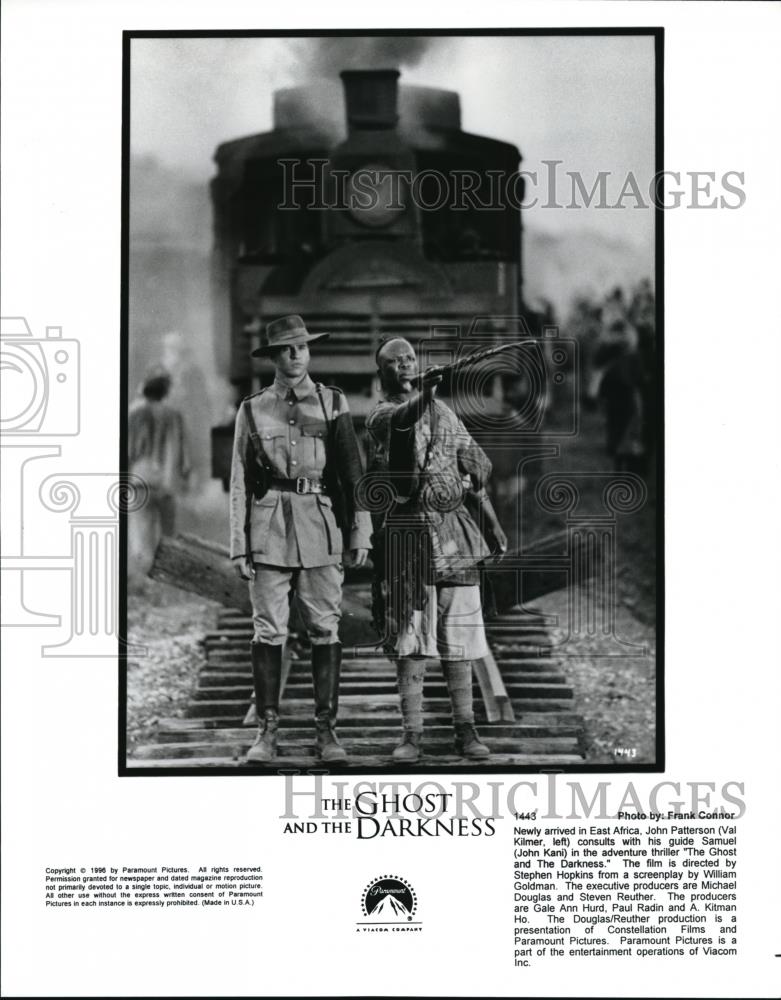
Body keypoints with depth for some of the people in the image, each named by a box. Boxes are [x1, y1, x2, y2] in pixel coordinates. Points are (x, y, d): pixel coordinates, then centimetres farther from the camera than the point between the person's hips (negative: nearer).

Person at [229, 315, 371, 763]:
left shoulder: (333, 403, 9)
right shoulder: (253, 410, 8)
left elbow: (353, 472, 8)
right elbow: (240, 482, 9)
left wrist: (360, 534, 2)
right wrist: (239, 545, 3)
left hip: (323, 525, 0)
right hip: (270, 526, 0)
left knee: (325, 629, 1)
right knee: (269, 631, -1)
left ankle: (327, 728, 9)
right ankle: (268, 730, 6)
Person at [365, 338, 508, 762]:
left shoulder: (443, 410, 16)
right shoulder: (380, 416, -1)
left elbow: (472, 468, 19)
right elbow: (405, 419, -27)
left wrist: (492, 523, 13)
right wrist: (423, 394, -49)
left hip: (452, 526, 4)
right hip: (406, 532, -4)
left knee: (457, 635, 4)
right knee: (410, 637, -2)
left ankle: (465, 730, 9)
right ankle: (412, 734, 2)